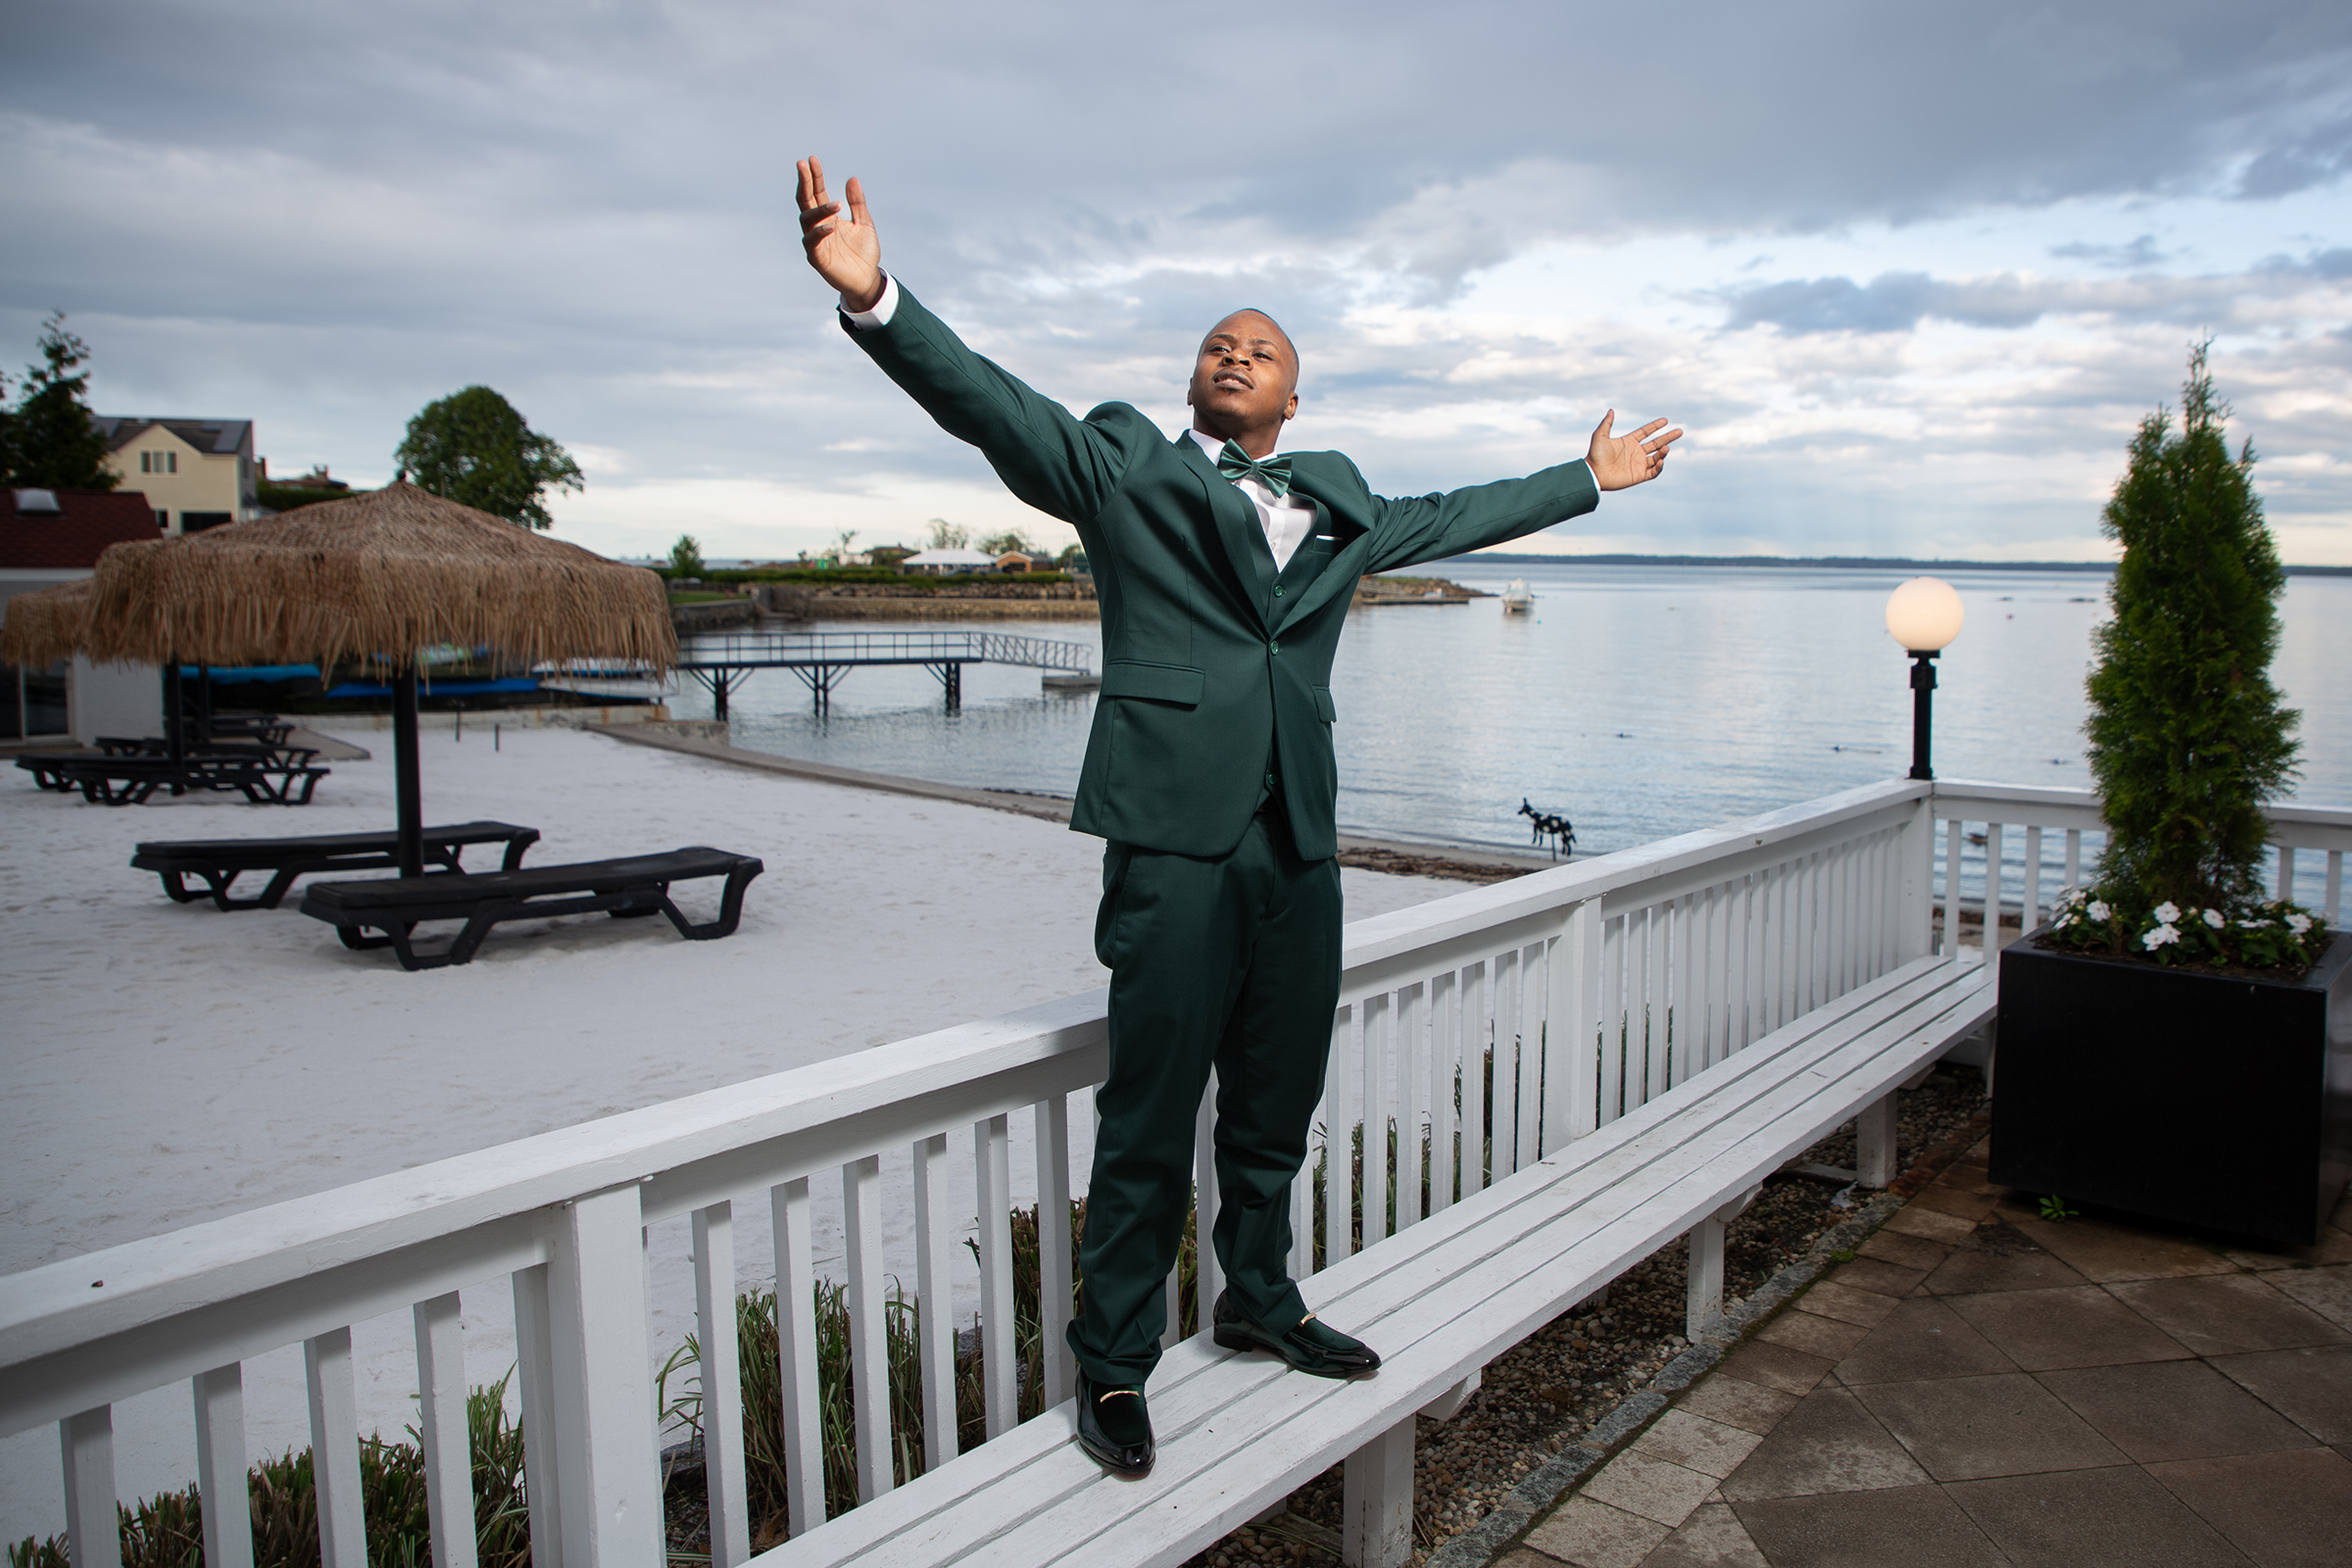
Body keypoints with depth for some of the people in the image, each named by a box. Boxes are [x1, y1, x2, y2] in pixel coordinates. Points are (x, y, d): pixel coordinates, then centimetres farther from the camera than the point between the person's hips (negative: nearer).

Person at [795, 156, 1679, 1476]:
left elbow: (1461, 516, 34)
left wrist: (1593, 477, 43)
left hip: (1302, 849, 5)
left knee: (1277, 1105, 17)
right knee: (1150, 1118, 0)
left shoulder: (1339, 504, 20)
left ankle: (1261, 1299, 38)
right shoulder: (1123, 465, 5)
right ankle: (1116, 1365, 16)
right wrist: (876, 298, -24)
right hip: (1179, 842, -5)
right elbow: (990, 403, -8)